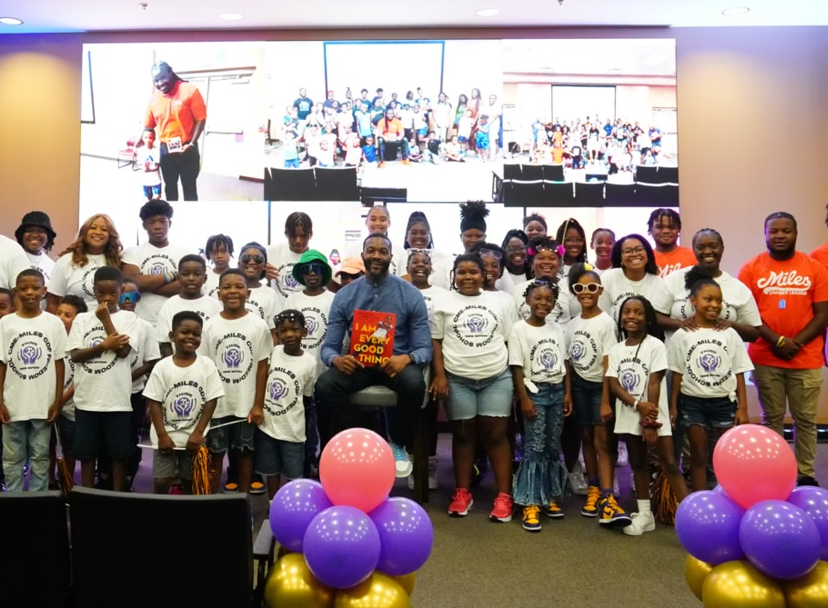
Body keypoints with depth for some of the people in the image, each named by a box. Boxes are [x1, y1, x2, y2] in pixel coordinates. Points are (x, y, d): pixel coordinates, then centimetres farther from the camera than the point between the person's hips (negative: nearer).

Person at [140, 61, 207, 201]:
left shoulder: (190, 91, -12)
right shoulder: (153, 99, 1)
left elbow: (201, 119, -11)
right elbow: (148, 127, 8)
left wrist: (192, 143, -18)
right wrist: (136, 146, -5)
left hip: (187, 149, -4)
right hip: (166, 150, 4)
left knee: (189, 187, 5)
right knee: (169, 186, 16)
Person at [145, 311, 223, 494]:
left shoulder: (207, 365, -5)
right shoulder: (162, 366, -5)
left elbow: (211, 401, -4)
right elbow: (154, 403, -4)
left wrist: (198, 432, -9)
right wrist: (162, 435, -10)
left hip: (194, 437, 0)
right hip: (166, 437, 0)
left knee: (191, 482, 10)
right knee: (162, 482, 0)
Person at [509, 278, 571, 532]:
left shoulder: (557, 329, 9)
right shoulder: (519, 329, -6)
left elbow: (564, 363, 12)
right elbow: (517, 367, -10)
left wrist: (568, 393, 5)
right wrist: (524, 398, -15)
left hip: (557, 391, 5)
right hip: (535, 391, -5)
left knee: (553, 447, 10)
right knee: (534, 448, -6)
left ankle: (550, 497, 21)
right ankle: (530, 505, -2)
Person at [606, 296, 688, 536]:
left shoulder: (655, 346, -6)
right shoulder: (616, 350, 6)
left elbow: (654, 385, -12)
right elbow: (614, 384, -3)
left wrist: (650, 421, -17)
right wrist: (638, 405, -20)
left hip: (653, 415, -4)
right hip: (629, 416, 5)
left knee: (669, 464, -8)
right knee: (638, 464, 12)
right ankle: (645, 514, 22)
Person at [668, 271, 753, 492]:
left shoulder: (730, 334, 1)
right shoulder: (682, 335, -4)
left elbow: (739, 374, 3)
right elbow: (677, 374, -1)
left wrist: (742, 408, -1)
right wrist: (673, 406, -3)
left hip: (724, 402, 1)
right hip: (693, 402, -1)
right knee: (699, 456, 8)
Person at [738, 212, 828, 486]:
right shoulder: (751, 268, 1)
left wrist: (796, 342, -12)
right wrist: (777, 340, -13)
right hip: (765, 359, -1)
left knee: (805, 419, 7)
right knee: (772, 418, 7)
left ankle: (806, 475, 17)